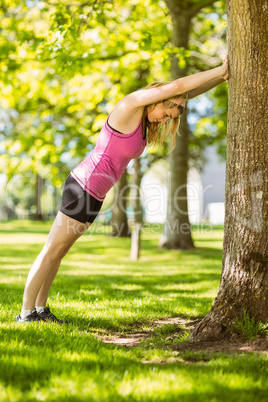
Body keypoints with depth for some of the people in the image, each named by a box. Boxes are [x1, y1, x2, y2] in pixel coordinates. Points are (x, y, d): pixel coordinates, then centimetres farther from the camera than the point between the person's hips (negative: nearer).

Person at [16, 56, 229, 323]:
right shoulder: (130, 104, -16)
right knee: (52, 251, -1)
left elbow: (188, 93, 17)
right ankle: (26, 313, 8)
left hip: (91, 192, 9)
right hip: (84, 188, -9)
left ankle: (39, 308, 25)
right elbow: (176, 86, -24)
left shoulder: (144, 115, 10)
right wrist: (220, 70, -17)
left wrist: (222, 75, 10)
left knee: (58, 251, 15)